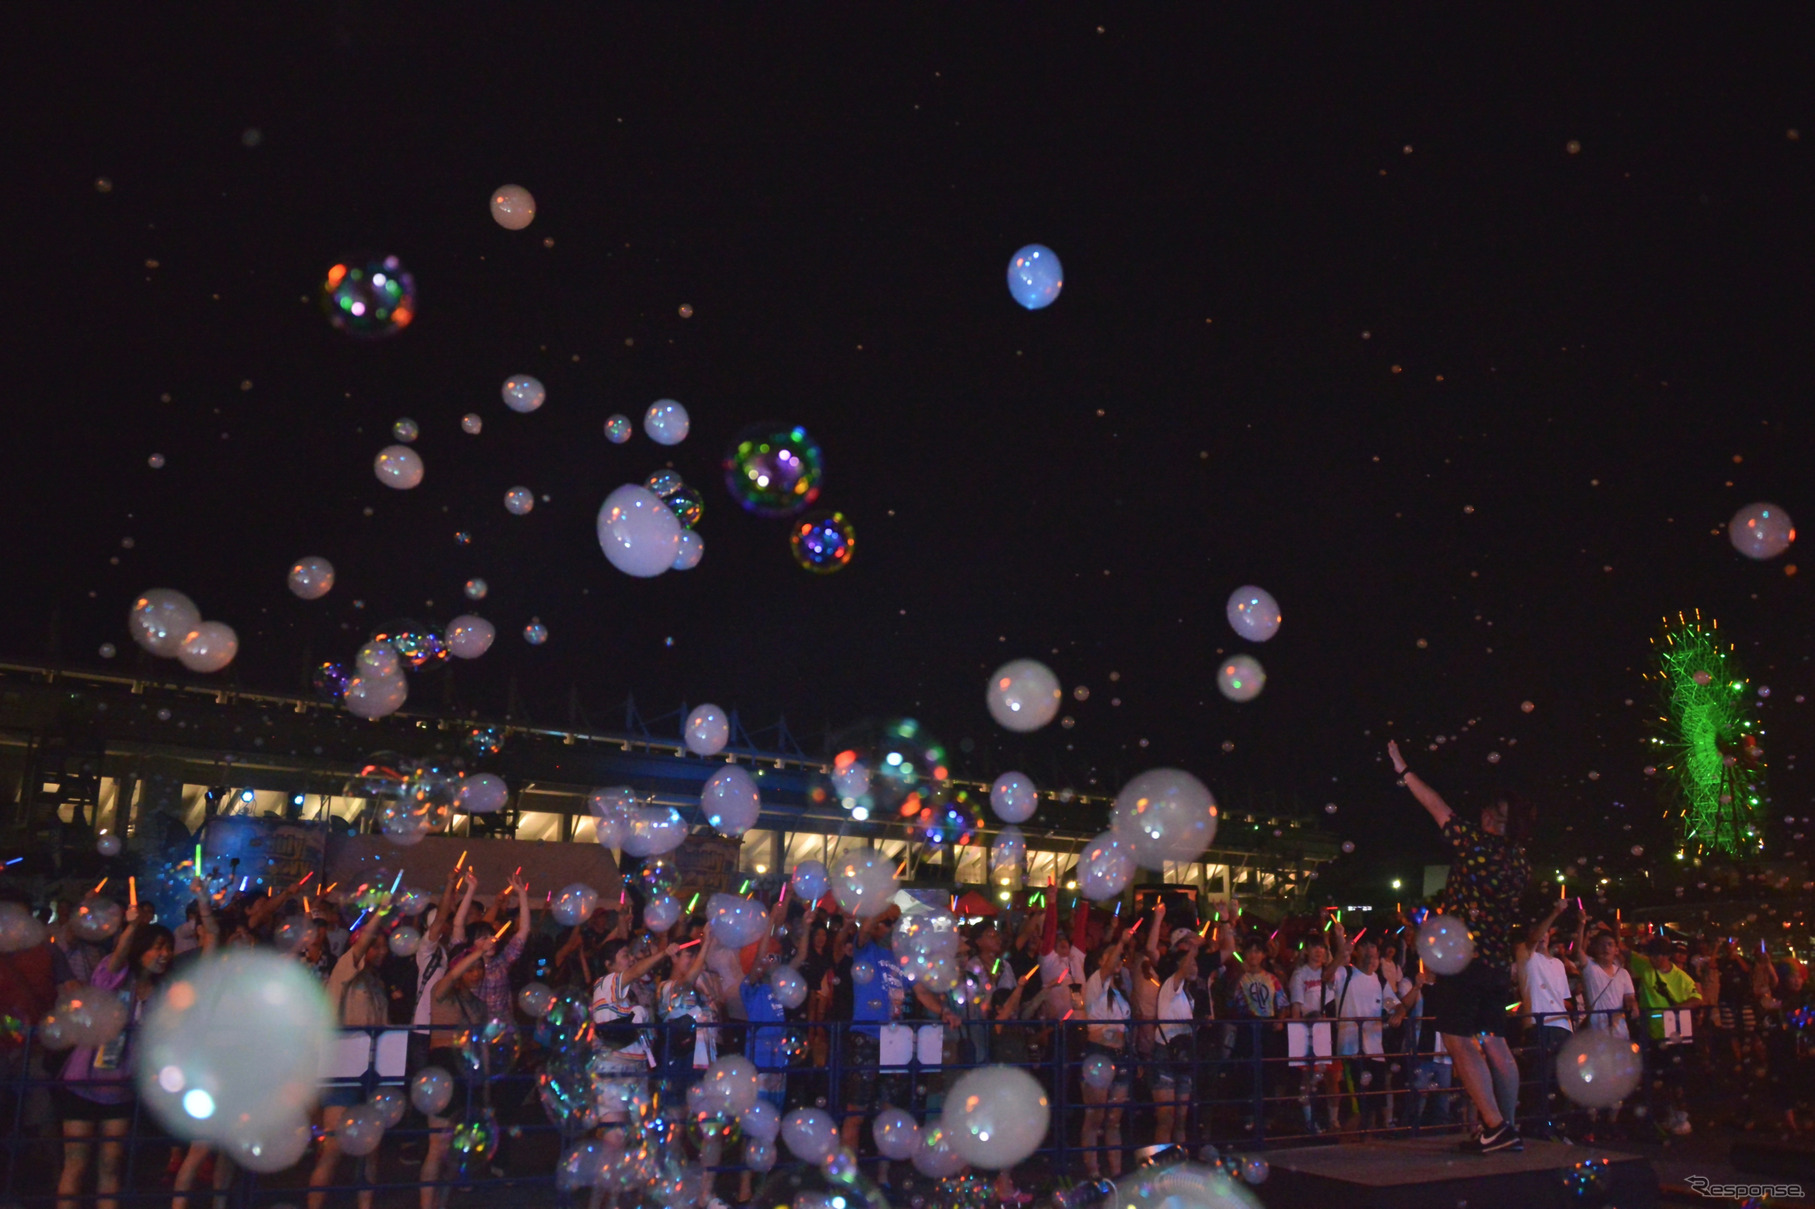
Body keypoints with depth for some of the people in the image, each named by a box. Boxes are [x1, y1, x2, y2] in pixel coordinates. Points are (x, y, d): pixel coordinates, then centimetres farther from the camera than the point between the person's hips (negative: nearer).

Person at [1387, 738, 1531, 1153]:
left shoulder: (1478, 845, -12)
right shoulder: (1521, 862, 9)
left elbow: (1439, 809, -6)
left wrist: (1403, 771, 3)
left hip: (1462, 958, -8)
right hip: (1498, 963, 8)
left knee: (1460, 1041, -5)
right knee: (1494, 1044, 12)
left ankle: (1495, 1125, -8)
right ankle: (1509, 1127, 14)